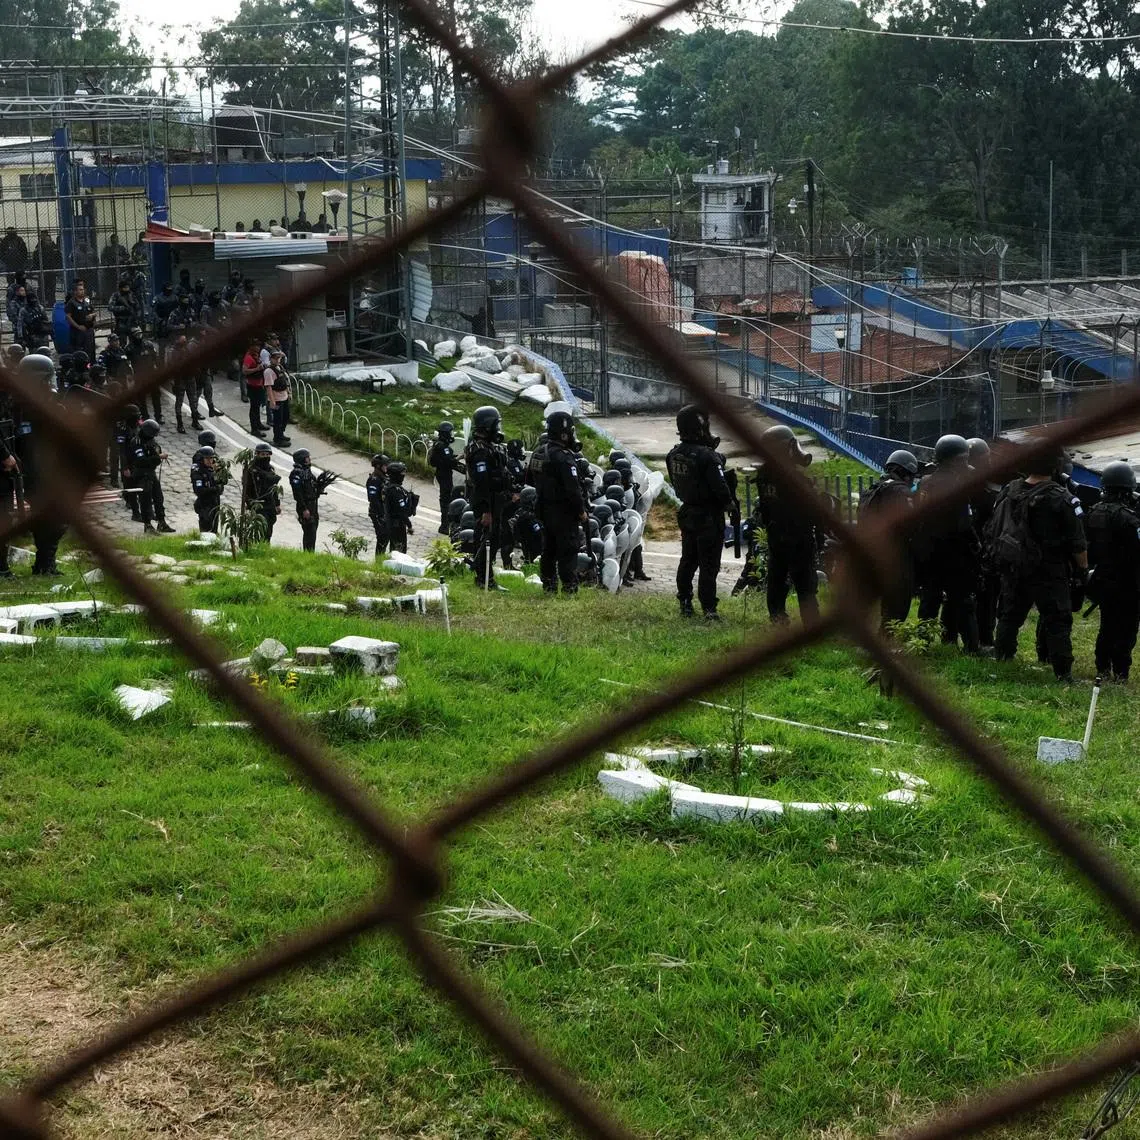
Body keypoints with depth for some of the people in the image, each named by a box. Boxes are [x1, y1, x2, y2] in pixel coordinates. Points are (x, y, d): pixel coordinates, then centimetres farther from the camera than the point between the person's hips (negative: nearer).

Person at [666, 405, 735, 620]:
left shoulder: (673, 455, 0)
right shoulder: (706, 456, -23)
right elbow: (720, 487, -21)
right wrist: (729, 502, -1)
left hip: (687, 512, 7)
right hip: (709, 516, -7)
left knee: (688, 560, 18)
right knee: (708, 564, -2)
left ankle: (685, 603, 26)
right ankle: (708, 609, -2)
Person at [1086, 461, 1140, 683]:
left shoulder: (1094, 513, 4)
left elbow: (1086, 548, 12)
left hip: (1101, 581, 8)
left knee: (1107, 627, 19)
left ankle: (1103, 670, 25)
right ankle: (1120, 674, 1)